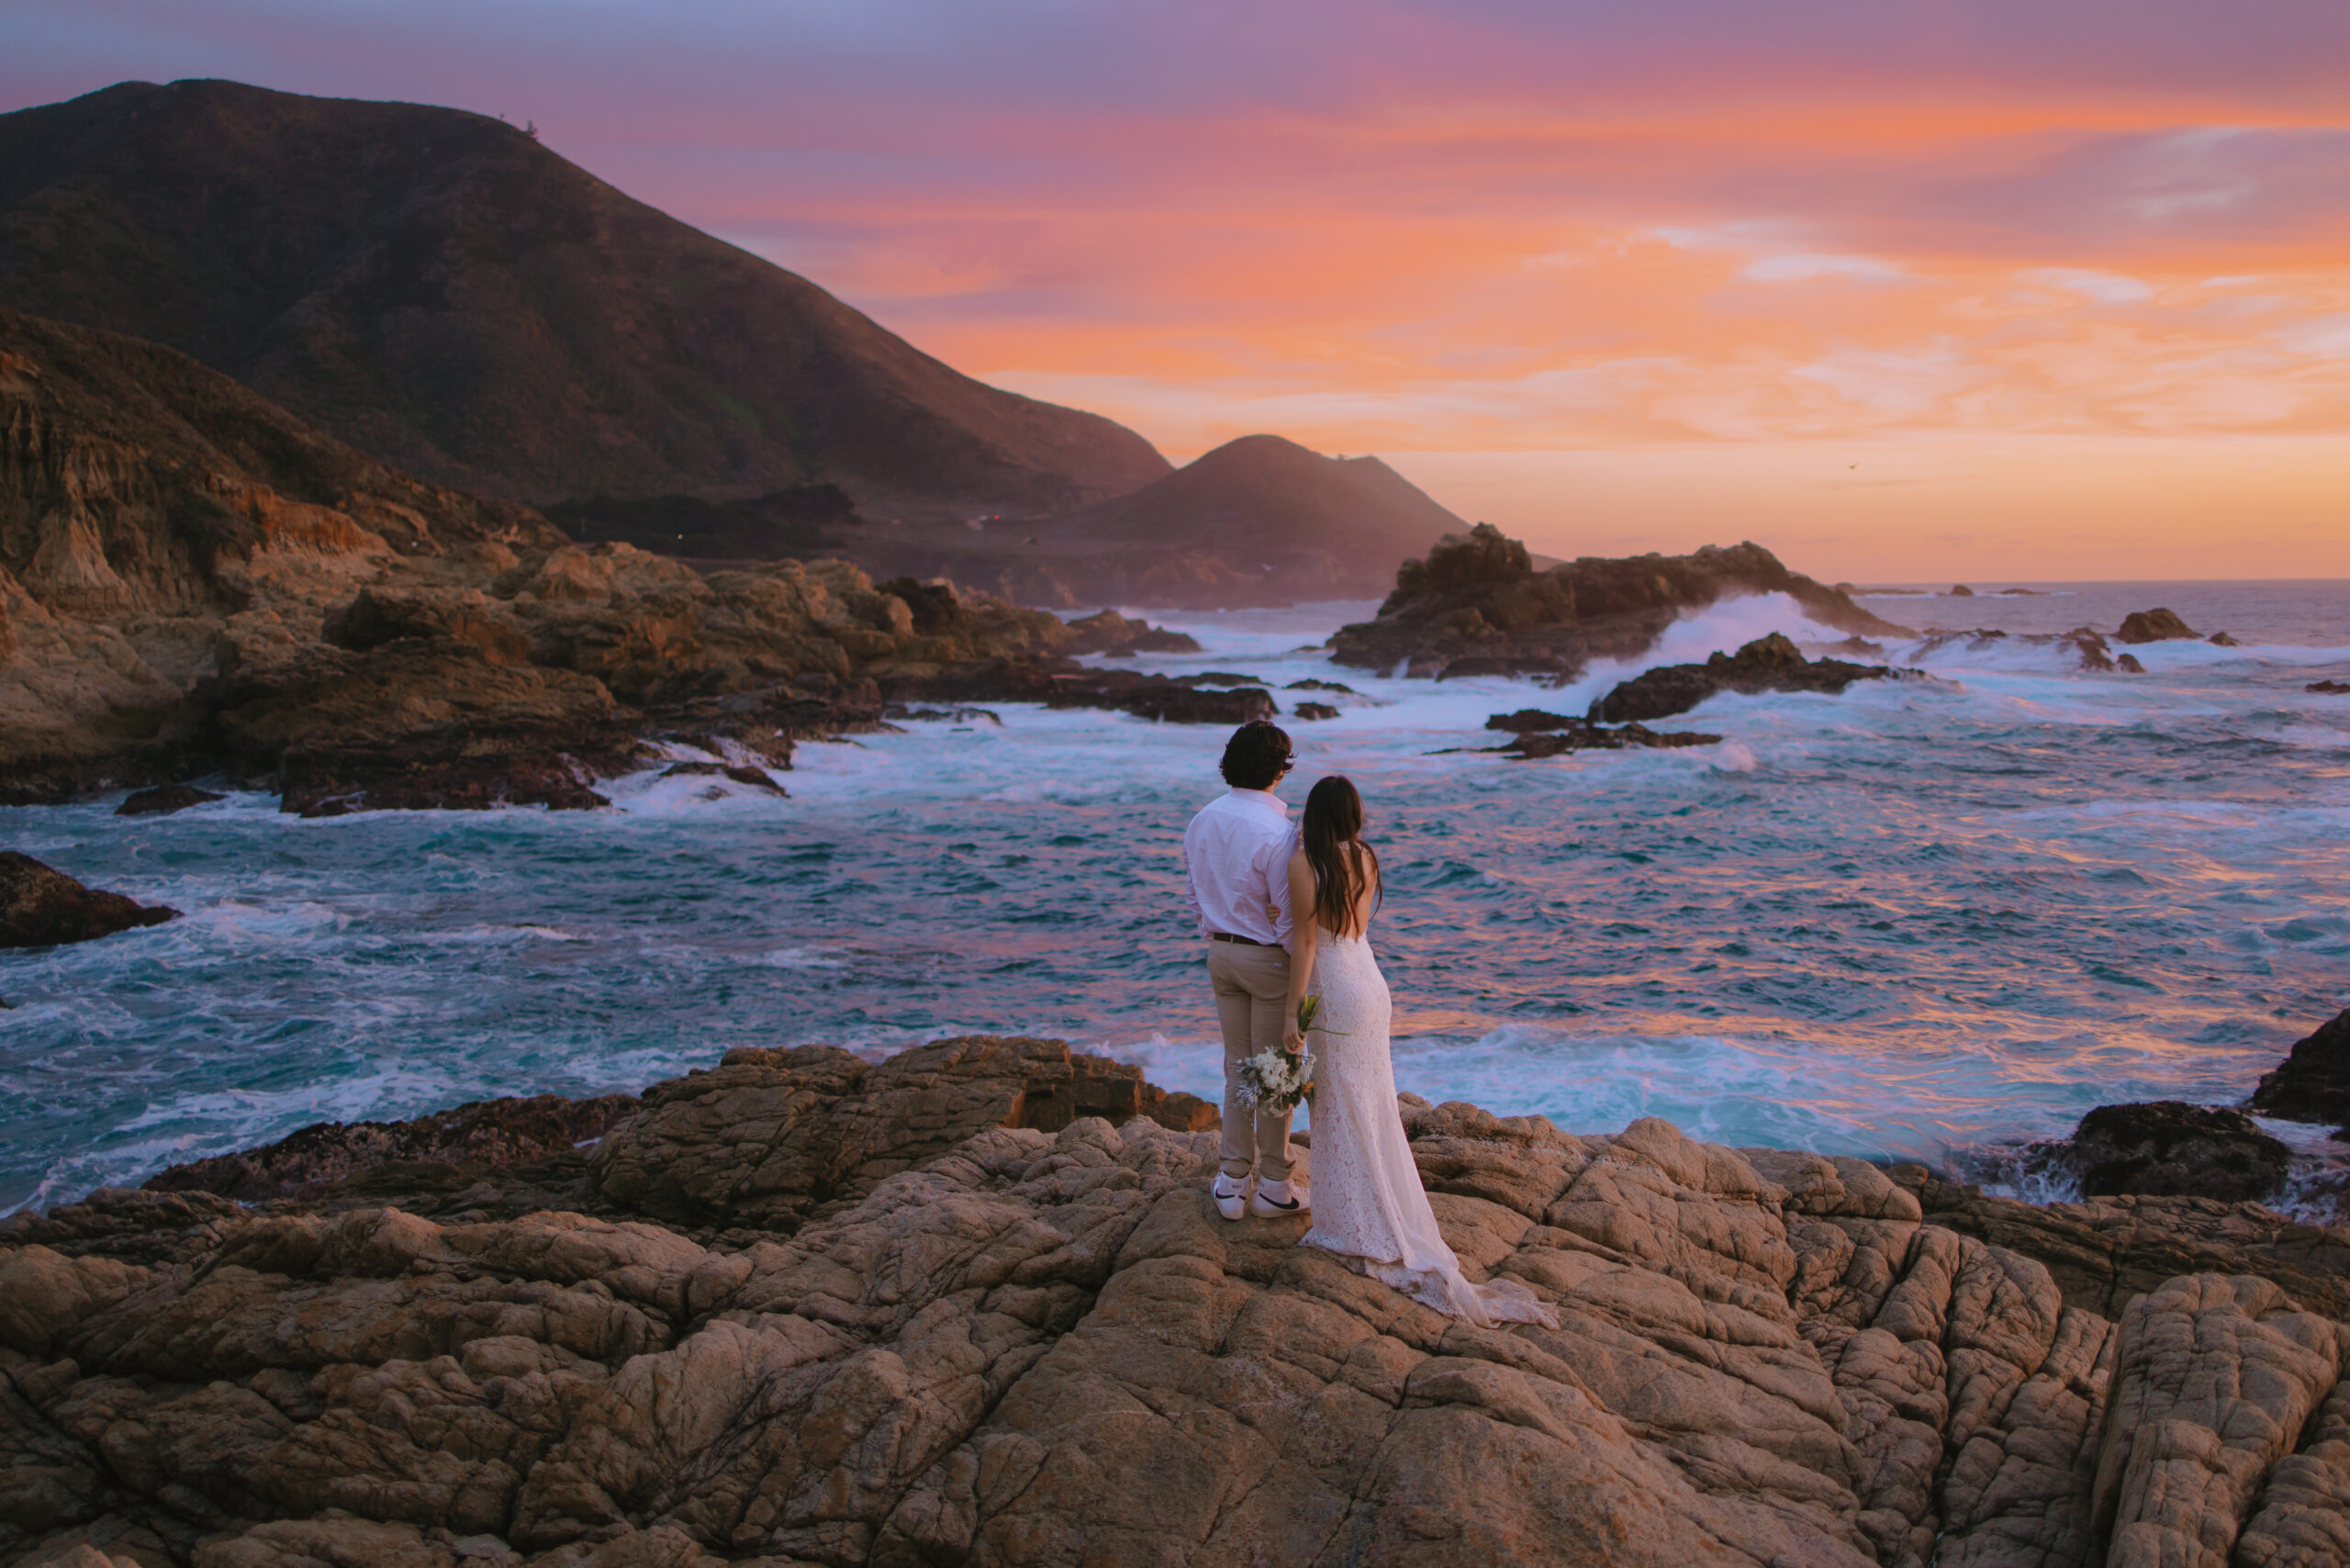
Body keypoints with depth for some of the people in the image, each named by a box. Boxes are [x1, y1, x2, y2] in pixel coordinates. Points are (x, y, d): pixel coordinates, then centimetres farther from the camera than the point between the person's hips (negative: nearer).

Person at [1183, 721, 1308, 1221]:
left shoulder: (1202, 820, 1)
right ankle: (1272, 1184, 17)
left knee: (1238, 1068, 16)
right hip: (1269, 958, -6)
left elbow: (1194, 894, 9)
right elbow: (1289, 915, -19)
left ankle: (1233, 1181, 21)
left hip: (1220, 952, 7)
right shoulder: (1276, 831, -22)